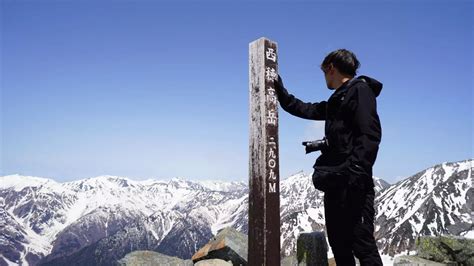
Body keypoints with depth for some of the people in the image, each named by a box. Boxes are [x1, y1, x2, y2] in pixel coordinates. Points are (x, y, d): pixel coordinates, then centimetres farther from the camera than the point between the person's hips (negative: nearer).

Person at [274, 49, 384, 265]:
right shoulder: (336, 101, 23)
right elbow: (304, 109, 32)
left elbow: (370, 135, -16)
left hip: (352, 183, -9)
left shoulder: (360, 90, -4)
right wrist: (280, 91, 32)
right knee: (338, 242, 13)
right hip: (334, 182, 9)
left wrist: (356, 172, -25)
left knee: (362, 243, -9)